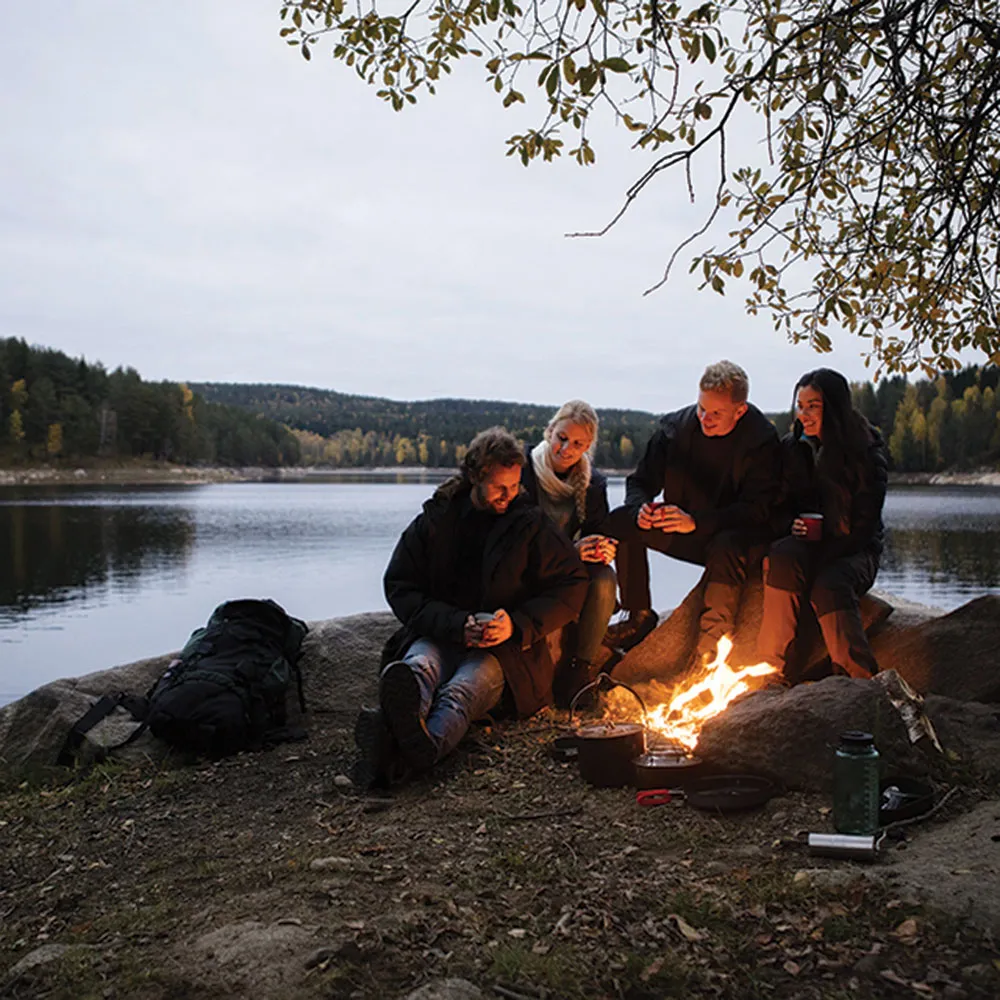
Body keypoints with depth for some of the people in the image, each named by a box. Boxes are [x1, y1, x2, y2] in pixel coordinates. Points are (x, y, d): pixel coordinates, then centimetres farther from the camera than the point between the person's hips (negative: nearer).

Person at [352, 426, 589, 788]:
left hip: (504, 649, -1)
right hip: (438, 637, 1)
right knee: (418, 666, -37)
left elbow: (570, 586, 7)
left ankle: (429, 743, -70)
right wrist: (456, 624, -12)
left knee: (462, 689, -36)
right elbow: (400, 587, 5)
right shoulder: (435, 519, 9)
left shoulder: (530, 525, 8)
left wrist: (517, 625, -10)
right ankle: (392, 728, -71)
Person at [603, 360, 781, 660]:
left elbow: (756, 509, -22)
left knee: (728, 546, -39)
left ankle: (710, 646, -27)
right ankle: (640, 615, -4)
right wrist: (640, 510, -23)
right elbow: (641, 481, 2)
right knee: (621, 521, -15)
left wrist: (695, 521, -35)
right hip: (681, 533, 5)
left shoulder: (761, 439, -16)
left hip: (731, 534, -5)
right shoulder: (676, 426, -5)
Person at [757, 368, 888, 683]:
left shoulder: (868, 450, -4)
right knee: (781, 557, -33)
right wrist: (792, 526, -11)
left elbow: (864, 523, -9)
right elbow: (779, 506, 13)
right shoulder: (791, 447, 7)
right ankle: (776, 669, -34)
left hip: (854, 549, -2)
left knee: (829, 585, -36)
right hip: (806, 546, 3)